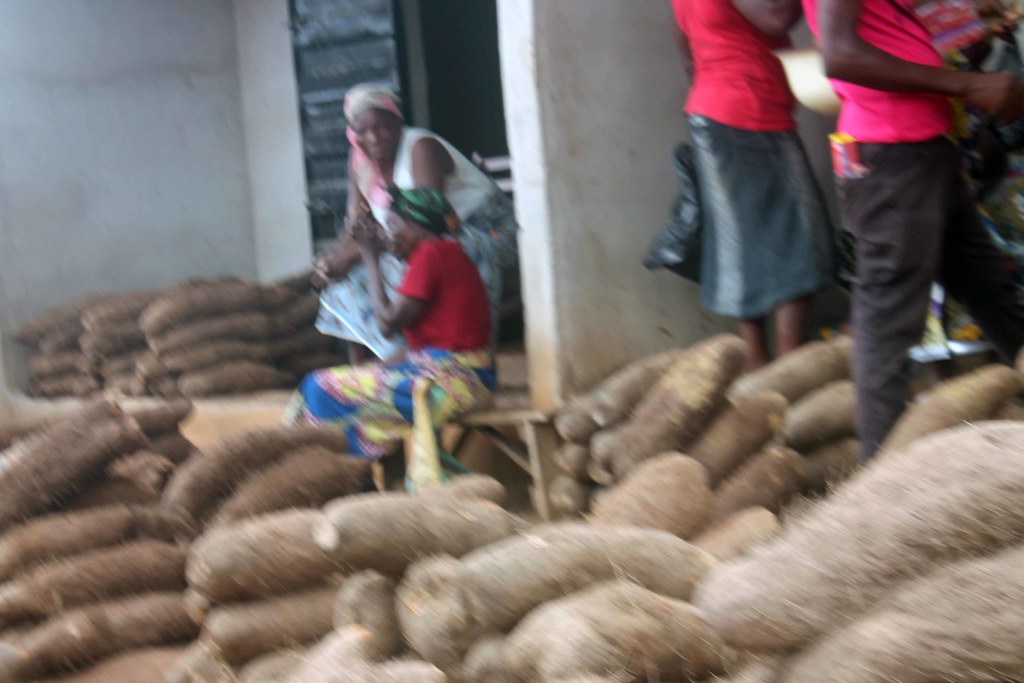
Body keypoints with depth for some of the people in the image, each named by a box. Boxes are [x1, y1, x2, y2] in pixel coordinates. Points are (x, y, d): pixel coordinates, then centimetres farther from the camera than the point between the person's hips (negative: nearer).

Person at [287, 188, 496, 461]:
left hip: (448, 382, -10)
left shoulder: (429, 254, -13)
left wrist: (371, 259, -6)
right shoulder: (448, 253, 16)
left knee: (323, 388, -7)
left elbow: (388, 323, -14)